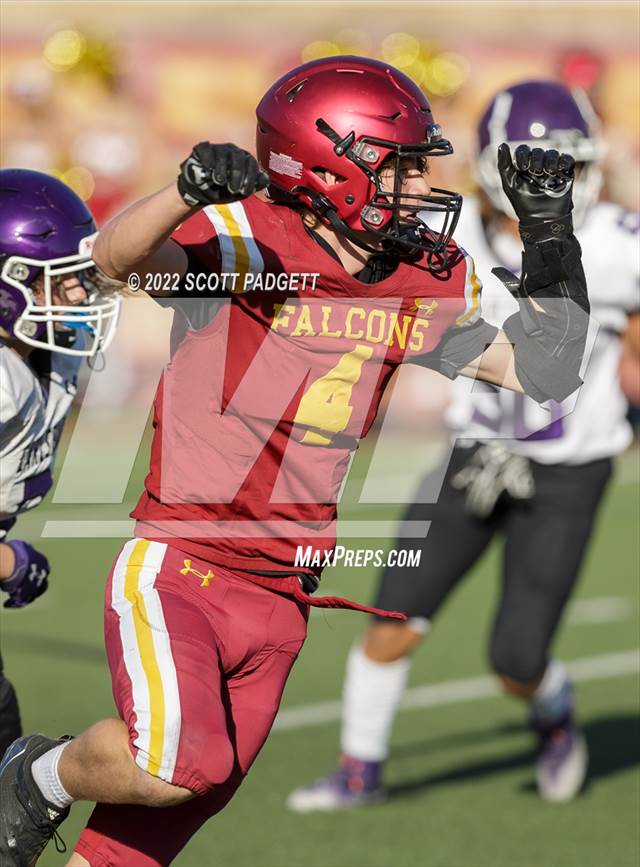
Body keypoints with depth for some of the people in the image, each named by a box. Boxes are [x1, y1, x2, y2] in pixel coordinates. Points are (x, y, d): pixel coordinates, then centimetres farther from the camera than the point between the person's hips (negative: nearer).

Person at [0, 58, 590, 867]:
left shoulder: (420, 283, 4)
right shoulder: (247, 242, -15)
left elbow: (542, 369, 8)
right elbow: (118, 257, -32)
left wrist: (549, 230, -2)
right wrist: (189, 191, -52)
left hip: (279, 602, 6)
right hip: (177, 570, -6)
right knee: (176, 766, -27)